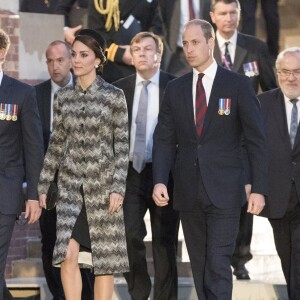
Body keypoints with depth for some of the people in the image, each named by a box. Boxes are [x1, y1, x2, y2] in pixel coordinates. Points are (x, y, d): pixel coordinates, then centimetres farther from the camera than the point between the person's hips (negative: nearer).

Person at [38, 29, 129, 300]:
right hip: (70, 185, 2)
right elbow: (56, 144, 13)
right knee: (68, 254, -11)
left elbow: (122, 144, -4)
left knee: (104, 257, 2)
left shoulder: (114, 96, -2)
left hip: (102, 184, -2)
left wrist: (118, 188, -11)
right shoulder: (63, 97, 8)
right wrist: (43, 185, 11)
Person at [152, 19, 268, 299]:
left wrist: (259, 188, -8)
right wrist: (159, 181, -10)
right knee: (199, 265, 10)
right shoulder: (175, 89, 9)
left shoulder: (238, 85, -1)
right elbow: (164, 140, 6)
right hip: (188, 192, 4)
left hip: (224, 191, -4)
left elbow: (256, 140, -2)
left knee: (218, 264, -11)